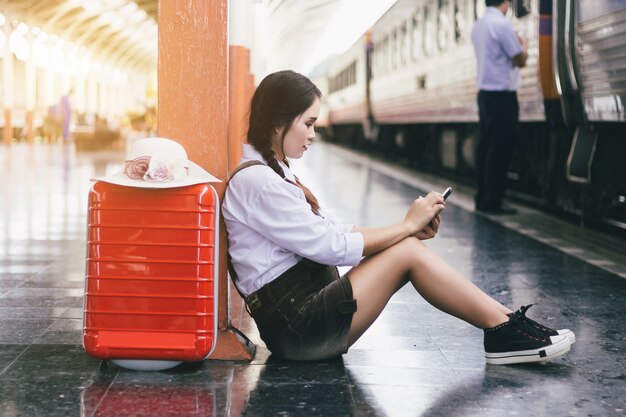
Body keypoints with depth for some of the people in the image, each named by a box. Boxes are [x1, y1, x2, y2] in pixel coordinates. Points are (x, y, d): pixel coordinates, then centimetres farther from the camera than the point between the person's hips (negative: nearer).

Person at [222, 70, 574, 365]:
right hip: (296, 327, -9)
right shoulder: (256, 181, -15)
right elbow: (330, 245, -18)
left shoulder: (274, 173, 18)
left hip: (310, 308, 9)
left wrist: (410, 229, 1)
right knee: (408, 252, -14)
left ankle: (505, 325, -6)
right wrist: (407, 226, -8)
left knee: (408, 245, -4)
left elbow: (331, 232, 14)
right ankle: (506, 331, -7)